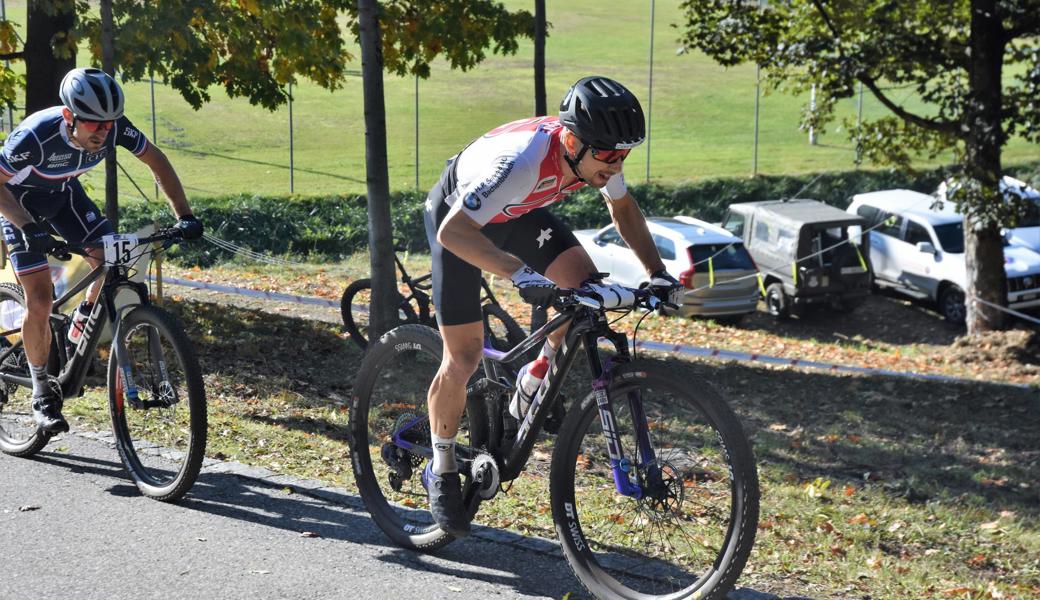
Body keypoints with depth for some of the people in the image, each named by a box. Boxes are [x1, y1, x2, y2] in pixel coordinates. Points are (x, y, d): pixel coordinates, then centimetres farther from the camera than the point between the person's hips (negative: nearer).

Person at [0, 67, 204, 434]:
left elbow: (155, 160, -11)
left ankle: (81, 331, 15)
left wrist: (184, 216, -18)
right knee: (40, 301, -12)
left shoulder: (114, 128, -26)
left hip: (64, 193, 5)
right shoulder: (35, 137, -39)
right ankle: (42, 393, 5)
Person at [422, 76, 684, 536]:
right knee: (464, 356, -5)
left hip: (517, 213, 6)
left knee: (586, 286, -15)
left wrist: (657, 273, -12)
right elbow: (454, 232, -47)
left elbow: (623, 209, -1)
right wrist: (522, 274, -58)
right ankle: (442, 473, 15)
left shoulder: (597, 152, -22)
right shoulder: (521, 161, -43)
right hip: (457, 216, -6)